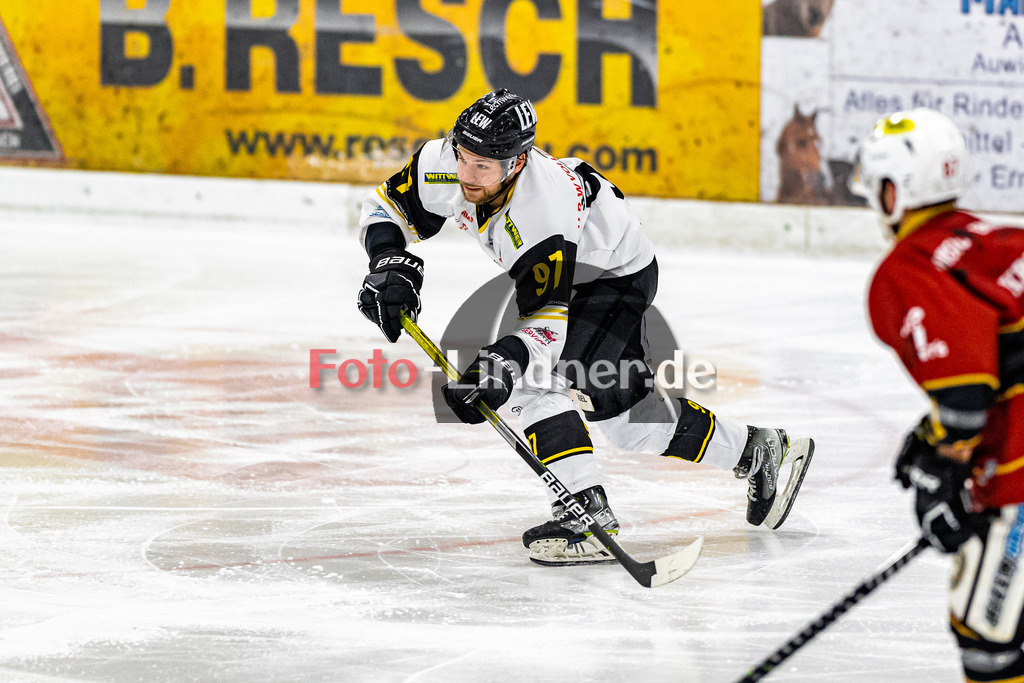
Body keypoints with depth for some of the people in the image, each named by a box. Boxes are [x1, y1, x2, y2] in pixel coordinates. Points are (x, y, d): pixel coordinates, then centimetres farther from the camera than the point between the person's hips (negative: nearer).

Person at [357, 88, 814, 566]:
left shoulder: (543, 213, -40)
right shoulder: (443, 164, -24)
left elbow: (547, 321, -39)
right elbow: (388, 206, -9)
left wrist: (504, 363, -54)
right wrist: (390, 265, -27)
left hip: (618, 275, -9)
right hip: (555, 273, 9)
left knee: (537, 382, -27)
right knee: (618, 406, 14)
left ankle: (586, 516, -27)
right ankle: (758, 450, 29)